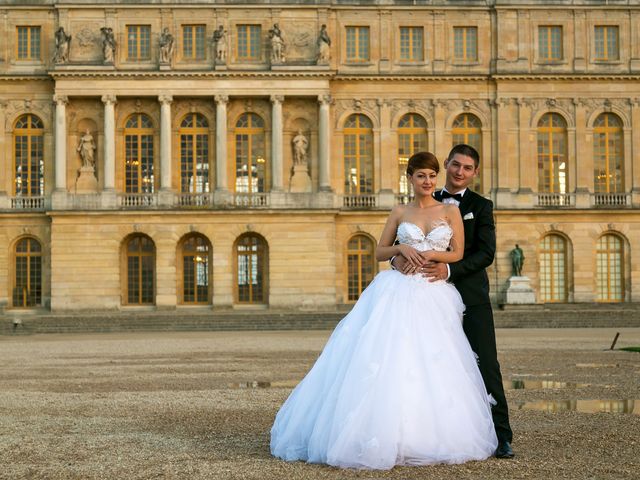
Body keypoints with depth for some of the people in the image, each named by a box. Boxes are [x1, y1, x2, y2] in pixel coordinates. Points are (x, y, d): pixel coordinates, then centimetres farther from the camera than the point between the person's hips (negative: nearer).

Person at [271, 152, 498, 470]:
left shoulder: (451, 211, 8)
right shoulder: (399, 213, 10)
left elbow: (458, 253, 3)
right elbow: (379, 253, 12)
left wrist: (430, 254, -12)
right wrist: (401, 248, -7)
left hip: (435, 297, 0)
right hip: (398, 293, 0)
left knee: (433, 368, -3)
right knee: (391, 361, -9)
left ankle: (431, 437, 8)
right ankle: (384, 437, -3)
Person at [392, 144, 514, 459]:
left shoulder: (481, 206, 3)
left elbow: (486, 253, -8)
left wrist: (449, 269, -22)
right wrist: (398, 257, -16)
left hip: (471, 297, -3)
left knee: (486, 366, -5)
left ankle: (501, 437, -3)